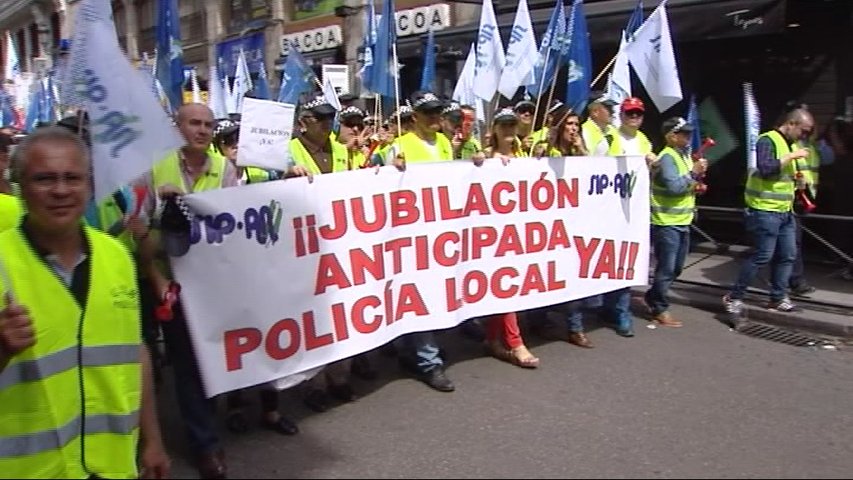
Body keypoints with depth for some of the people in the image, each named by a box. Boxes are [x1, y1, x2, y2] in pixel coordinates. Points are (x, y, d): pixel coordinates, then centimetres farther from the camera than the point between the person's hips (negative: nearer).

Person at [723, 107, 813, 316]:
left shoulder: (789, 144, 17)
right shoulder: (768, 140, -11)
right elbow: (765, 169, -26)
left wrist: (796, 179, 13)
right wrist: (791, 156, -20)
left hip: (785, 211, 9)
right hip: (765, 210, -9)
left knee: (787, 255, 9)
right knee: (763, 255, -7)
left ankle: (778, 298, 20)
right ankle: (733, 297, 2)